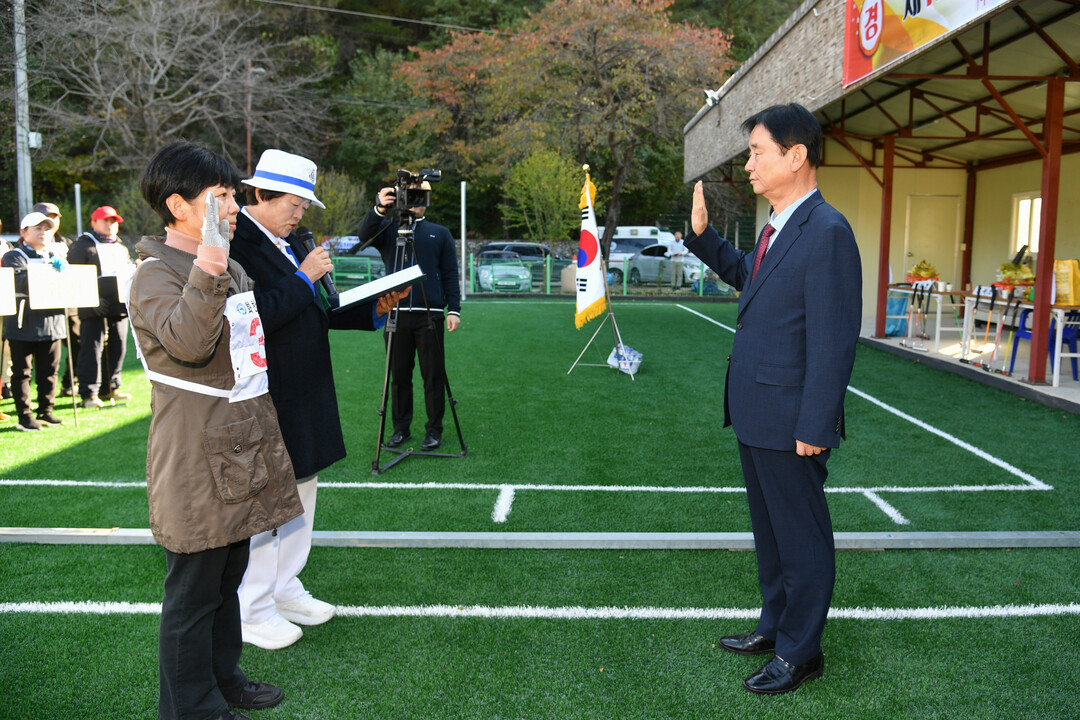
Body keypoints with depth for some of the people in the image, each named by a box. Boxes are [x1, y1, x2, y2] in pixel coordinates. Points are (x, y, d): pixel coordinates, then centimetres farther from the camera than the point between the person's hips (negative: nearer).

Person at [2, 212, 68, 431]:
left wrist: (63, 271, -7)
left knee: (49, 370, 9)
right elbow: (19, 282, -17)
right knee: (22, 372, -1)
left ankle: (45, 411, 19)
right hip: (23, 324, -5)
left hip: (50, 321, 6)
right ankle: (25, 416, 4)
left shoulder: (53, 257, 19)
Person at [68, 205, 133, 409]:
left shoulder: (122, 248, 23)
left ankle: (110, 388, 21)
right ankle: (89, 393, -1)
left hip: (119, 307, 6)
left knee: (117, 348, 9)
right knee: (92, 349, -6)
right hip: (94, 309, -6)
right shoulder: (82, 246, 0)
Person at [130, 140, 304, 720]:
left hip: (239, 451, 9)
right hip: (196, 466, -9)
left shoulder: (230, 267, 14)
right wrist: (208, 269, -45)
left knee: (228, 575, 21)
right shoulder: (155, 276, -15)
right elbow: (187, 342, -36)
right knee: (194, 590, 4)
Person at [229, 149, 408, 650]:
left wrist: (374, 310, 4)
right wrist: (303, 278, -20)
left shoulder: (290, 243, 13)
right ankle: (252, 612, 18)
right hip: (264, 400, -9)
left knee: (299, 492, 18)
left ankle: (285, 590, 34)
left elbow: (317, 312, 16)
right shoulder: (235, 243, -16)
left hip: (304, 397, 10)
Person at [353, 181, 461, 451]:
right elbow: (364, 236, -9)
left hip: (429, 315, -1)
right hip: (396, 313, 1)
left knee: (433, 375, 0)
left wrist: (454, 309, -1)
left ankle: (434, 430, 11)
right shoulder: (388, 229, 12)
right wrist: (379, 210, -26)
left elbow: (450, 275, 10)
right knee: (399, 375, 6)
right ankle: (401, 428, 17)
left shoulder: (440, 234, 14)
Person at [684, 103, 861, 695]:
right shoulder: (777, 228, 10)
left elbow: (834, 341, -22)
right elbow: (746, 276, 29)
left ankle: (799, 653, 25)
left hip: (790, 423, -10)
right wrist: (703, 235, 17)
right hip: (755, 416, 10)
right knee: (769, 530, 22)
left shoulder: (826, 232, -20)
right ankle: (775, 625, 40)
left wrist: (814, 428, -20)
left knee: (801, 537, 8)